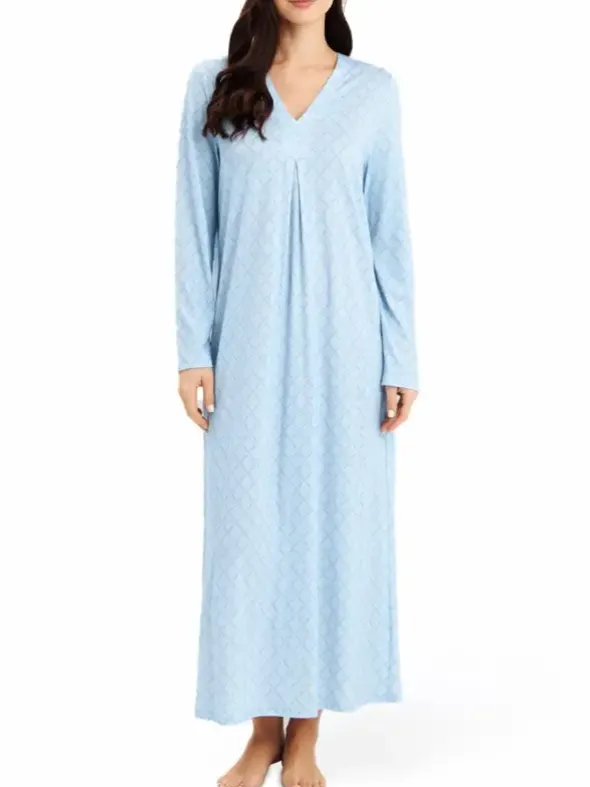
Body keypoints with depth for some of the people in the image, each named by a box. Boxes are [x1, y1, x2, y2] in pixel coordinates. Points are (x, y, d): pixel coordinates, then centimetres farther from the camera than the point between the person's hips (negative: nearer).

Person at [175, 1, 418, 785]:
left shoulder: (374, 90, 5)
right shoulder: (213, 85, 4)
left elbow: (390, 232, 4)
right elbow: (196, 225, 2)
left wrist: (401, 359, -1)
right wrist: (194, 348, -4)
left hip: (343, 342, 0)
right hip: (250, 342, 0)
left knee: (336, 517, 4)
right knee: (249, 522, 3)